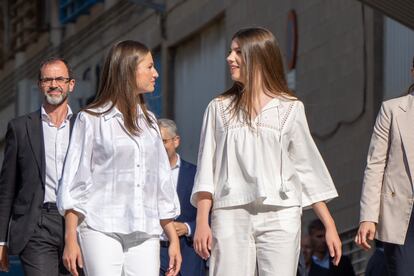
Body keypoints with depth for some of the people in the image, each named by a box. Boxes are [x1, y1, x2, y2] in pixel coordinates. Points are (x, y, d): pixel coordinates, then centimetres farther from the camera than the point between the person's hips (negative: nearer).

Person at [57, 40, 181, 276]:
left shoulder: (149, 121, 19)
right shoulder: (91, 120, 4)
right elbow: (74, 183, 2)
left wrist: (173, 238, 16)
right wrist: (71, 240, -5)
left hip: (146, 234, 4)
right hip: (102, 231, -4)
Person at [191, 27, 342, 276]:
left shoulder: (290, 109, 9)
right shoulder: (220, 108, 12)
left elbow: (307, 167, 10)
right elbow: (207, 170, 9)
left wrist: (330, 226, 7)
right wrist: (202, 222, 0)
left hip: (279, 217, -1)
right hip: (230, 216, 1)